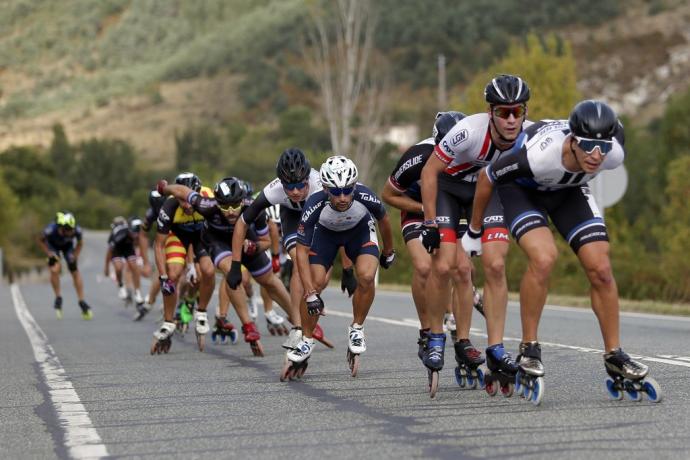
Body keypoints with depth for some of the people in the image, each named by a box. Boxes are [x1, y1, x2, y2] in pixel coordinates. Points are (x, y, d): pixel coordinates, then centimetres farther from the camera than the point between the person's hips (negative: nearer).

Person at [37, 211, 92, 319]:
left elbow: (80, 243, -10)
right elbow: (41, 241, -17)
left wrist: (75, 255, -17)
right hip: (53, 245, -2)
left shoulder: (76, 230, -35)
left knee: (75, 271, -5)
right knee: (55, 270, -22)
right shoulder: (51, 230, -41)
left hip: (67, 245, 2)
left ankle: (82, 301, 4)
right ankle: (58, 298, -3)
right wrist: (49, 254, -23)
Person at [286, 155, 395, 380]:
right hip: (325, 232, 0)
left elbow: (383, 219, -10)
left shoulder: (365, 197, -36)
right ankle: (306, 342, 6)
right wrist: (311, 294, -35)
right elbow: (302, 251, -29)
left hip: (360, 229, 0)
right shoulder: (315, 205, -38)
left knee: (366, 276, -24)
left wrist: (388, 252, 6)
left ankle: (356, 329, 0)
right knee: (315, 283, -15)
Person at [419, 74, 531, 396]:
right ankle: (436, 338, 10)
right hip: (448, 188, -3)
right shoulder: (469, 132, -34)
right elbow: (429, 172, -21)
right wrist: (430, 224, -19)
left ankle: (496, 351, -7)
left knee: (495, 265, -13)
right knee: (444, 266, -14)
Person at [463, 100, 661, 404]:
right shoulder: (539, 153, -42)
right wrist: (474, 231, -9)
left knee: (601, 270, -7)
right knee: (543, 258, -28)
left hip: (568, 189, 4)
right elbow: (486, 178, -23)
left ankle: (615, 359, 7)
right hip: (521, 188, -4)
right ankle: (528, 351, -13)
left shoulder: (614, 154, -30)